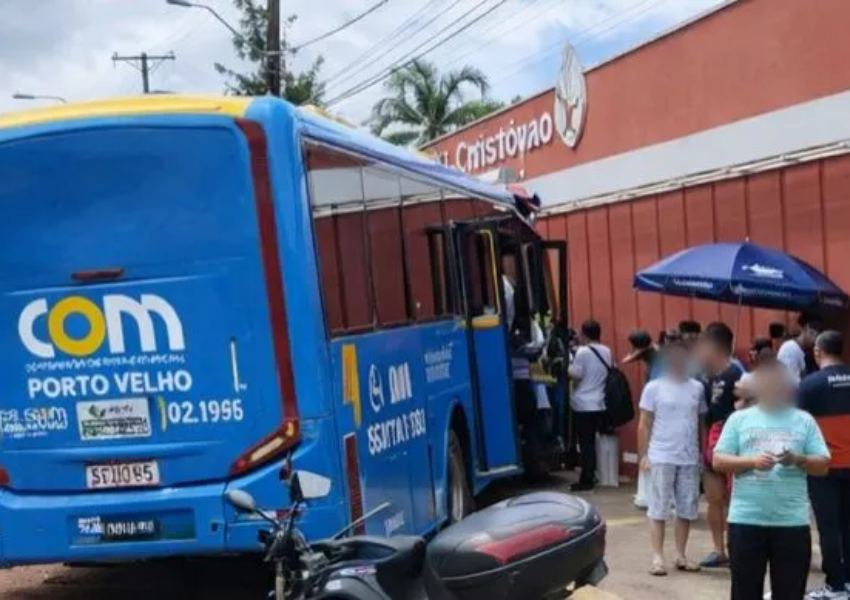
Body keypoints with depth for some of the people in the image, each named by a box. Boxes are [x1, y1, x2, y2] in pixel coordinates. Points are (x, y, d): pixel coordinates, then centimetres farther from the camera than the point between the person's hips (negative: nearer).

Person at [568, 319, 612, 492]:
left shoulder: (583, 351, -14)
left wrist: (569, 365, 3)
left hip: (584, 405, -7)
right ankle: (591, 475, 21)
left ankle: (586, 481, -1)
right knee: (591, 441, 16)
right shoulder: (607, 351, 7)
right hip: (600, 404, 7)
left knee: (585, 442, -3)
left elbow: (575, 375, -14)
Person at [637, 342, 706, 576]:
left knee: (686, 509, 8)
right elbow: (644, 425, 0)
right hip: (662, 457, -3)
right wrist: (644, 455, -5)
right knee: (658, 508, 1)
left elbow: (701, 423, 11)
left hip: (690, 458, 3)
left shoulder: (697, 388, 7)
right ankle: (657, 557, 7)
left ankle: (681, 556, 18)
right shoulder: (654, 388, -2)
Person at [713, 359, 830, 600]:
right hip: (746, 520, 0)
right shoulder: (739, 419, 4)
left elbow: (823, 465, 4)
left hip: (792, 522, 0)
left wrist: (798, 460, -15)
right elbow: (718, 461, 0)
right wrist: (751, 460, -16)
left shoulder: (804, 421, 6)